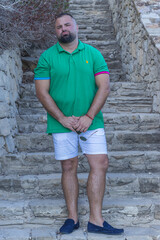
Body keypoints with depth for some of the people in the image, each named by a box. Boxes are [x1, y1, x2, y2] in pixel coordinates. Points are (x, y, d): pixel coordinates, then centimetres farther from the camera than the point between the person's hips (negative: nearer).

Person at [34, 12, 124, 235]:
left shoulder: (93, 53, 4)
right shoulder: (47, 57, 2)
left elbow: (104, 87, -2)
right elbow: (42, 92, -4)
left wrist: (89, 117, -12)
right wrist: (63, 119, -12)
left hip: (91, 121, 1)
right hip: (62, 123, -1)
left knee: (100, 165, -4)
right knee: (69, 167, 5)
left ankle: (95, 219, 4)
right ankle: (72, 218, 16)